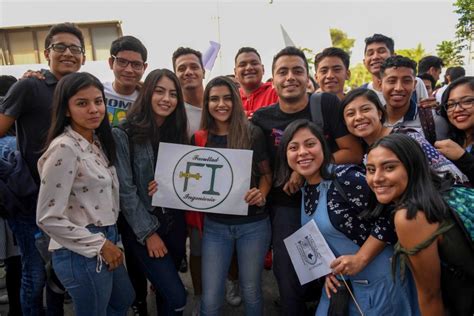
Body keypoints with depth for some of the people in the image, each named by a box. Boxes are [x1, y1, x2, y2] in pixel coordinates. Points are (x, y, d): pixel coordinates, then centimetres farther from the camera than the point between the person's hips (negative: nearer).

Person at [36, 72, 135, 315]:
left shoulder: (98, 141, 4)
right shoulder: (64, 148, -22)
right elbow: (48, 218, -23)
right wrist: (100, 245, -17)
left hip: (106, 240, 8)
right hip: (82, 253, -8)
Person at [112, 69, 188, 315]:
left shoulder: (177, 133, 5)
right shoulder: (123, 135, -12)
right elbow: (125, 190, -14)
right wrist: (148, 232, -14)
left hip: (174, 223, 5)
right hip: (141, 227, -5)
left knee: (166, 289, 18)